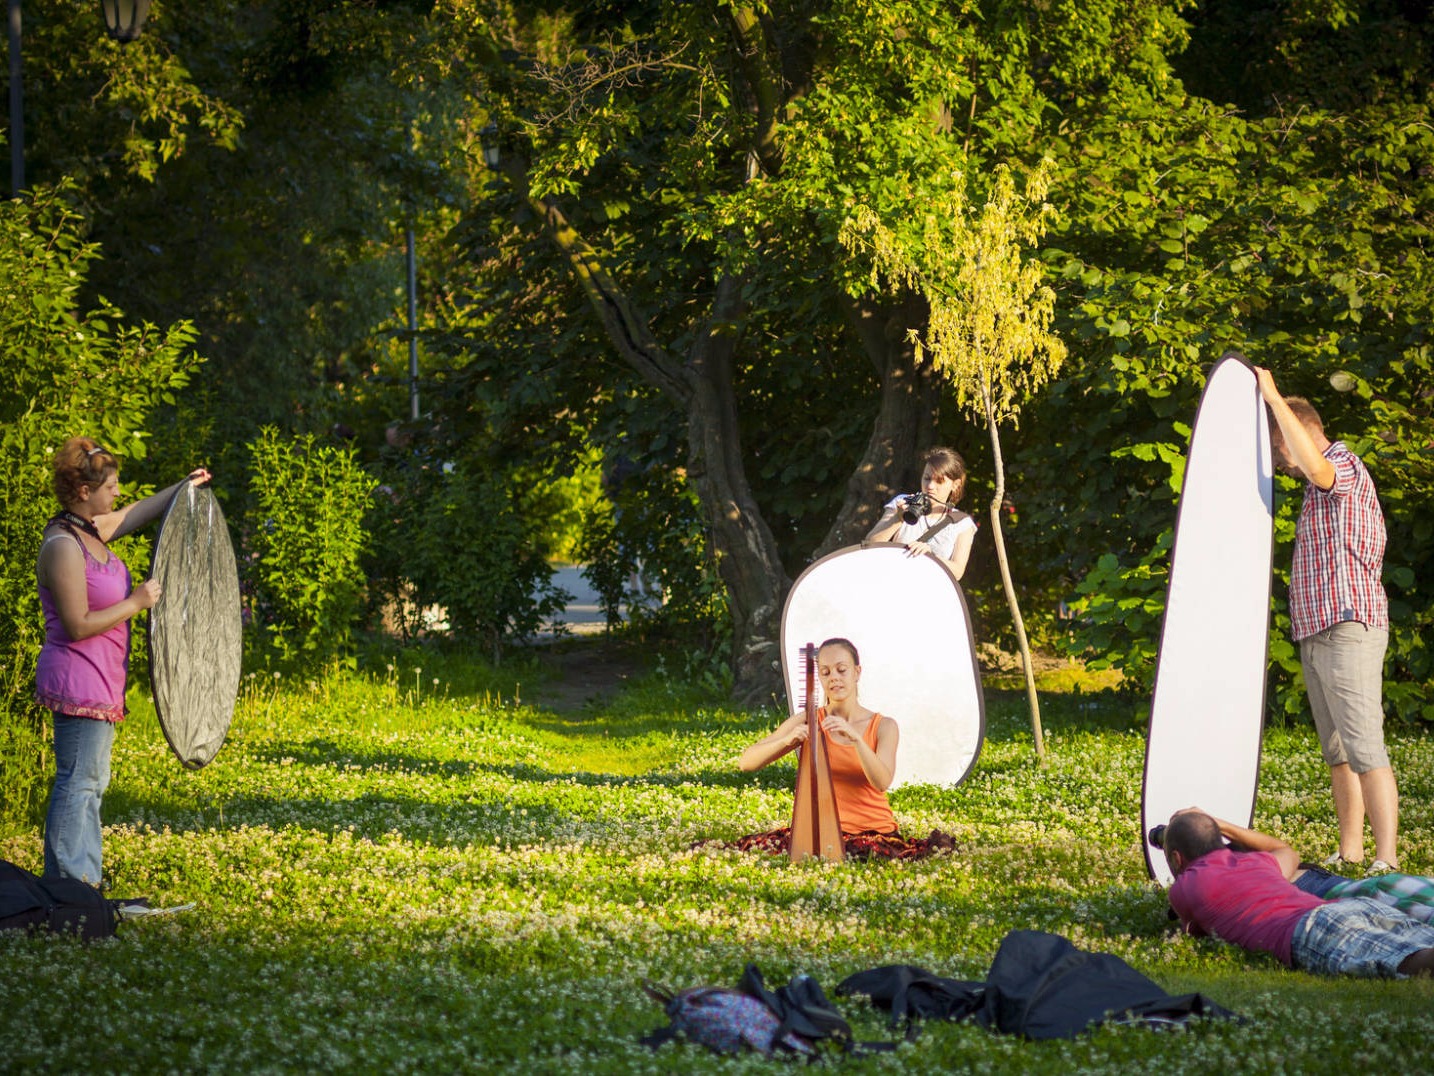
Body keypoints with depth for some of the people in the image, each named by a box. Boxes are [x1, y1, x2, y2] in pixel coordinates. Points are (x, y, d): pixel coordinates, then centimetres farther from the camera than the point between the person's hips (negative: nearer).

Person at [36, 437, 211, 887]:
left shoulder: (90, 530, 8)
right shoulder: (63, 547, -21)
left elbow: (134, 514, 28)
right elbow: (77, 626, -24)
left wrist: (184, 487, 36)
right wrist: (136, 603, -18)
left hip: (99, 683, 10)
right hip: (78, 682, -10)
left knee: (92, 782, 15)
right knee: (77, 782, -7)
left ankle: (84, 878, 22)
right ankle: (66, 883, -4)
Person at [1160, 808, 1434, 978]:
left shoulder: (1183, 887, 22)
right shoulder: (1257, 863, 39)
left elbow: (1195, 929, 44)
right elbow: (1288, 853, 66)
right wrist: (1222, 825, 70)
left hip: (1312, 928, -6)